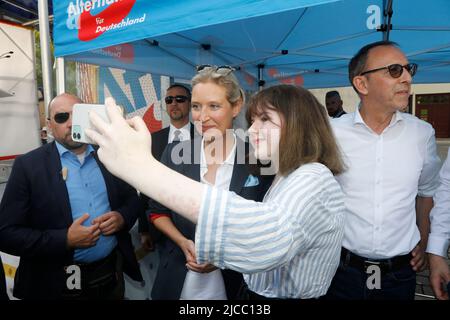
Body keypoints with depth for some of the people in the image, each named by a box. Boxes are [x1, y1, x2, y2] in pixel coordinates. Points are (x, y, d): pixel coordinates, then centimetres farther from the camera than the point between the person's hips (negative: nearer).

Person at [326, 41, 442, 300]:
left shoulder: (423, 133, -3)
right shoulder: (331, 132, -11)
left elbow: (426, 191, 12)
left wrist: (423, 244, 12)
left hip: (401, 272, 3)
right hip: (343, 269, -2)